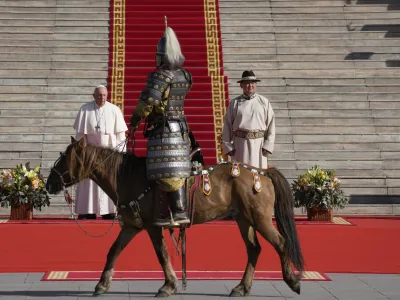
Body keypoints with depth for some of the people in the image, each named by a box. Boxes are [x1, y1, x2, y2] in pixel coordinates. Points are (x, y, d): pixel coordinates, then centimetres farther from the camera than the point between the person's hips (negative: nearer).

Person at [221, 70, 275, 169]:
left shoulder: (264, 102, 6)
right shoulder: (234, 103, 6)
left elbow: (271, 124, 4)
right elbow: (227, 125, 7)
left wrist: (268, 146, -2)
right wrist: (228, 146, 2)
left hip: (259, 143, 0)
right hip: (240, 144, 0)